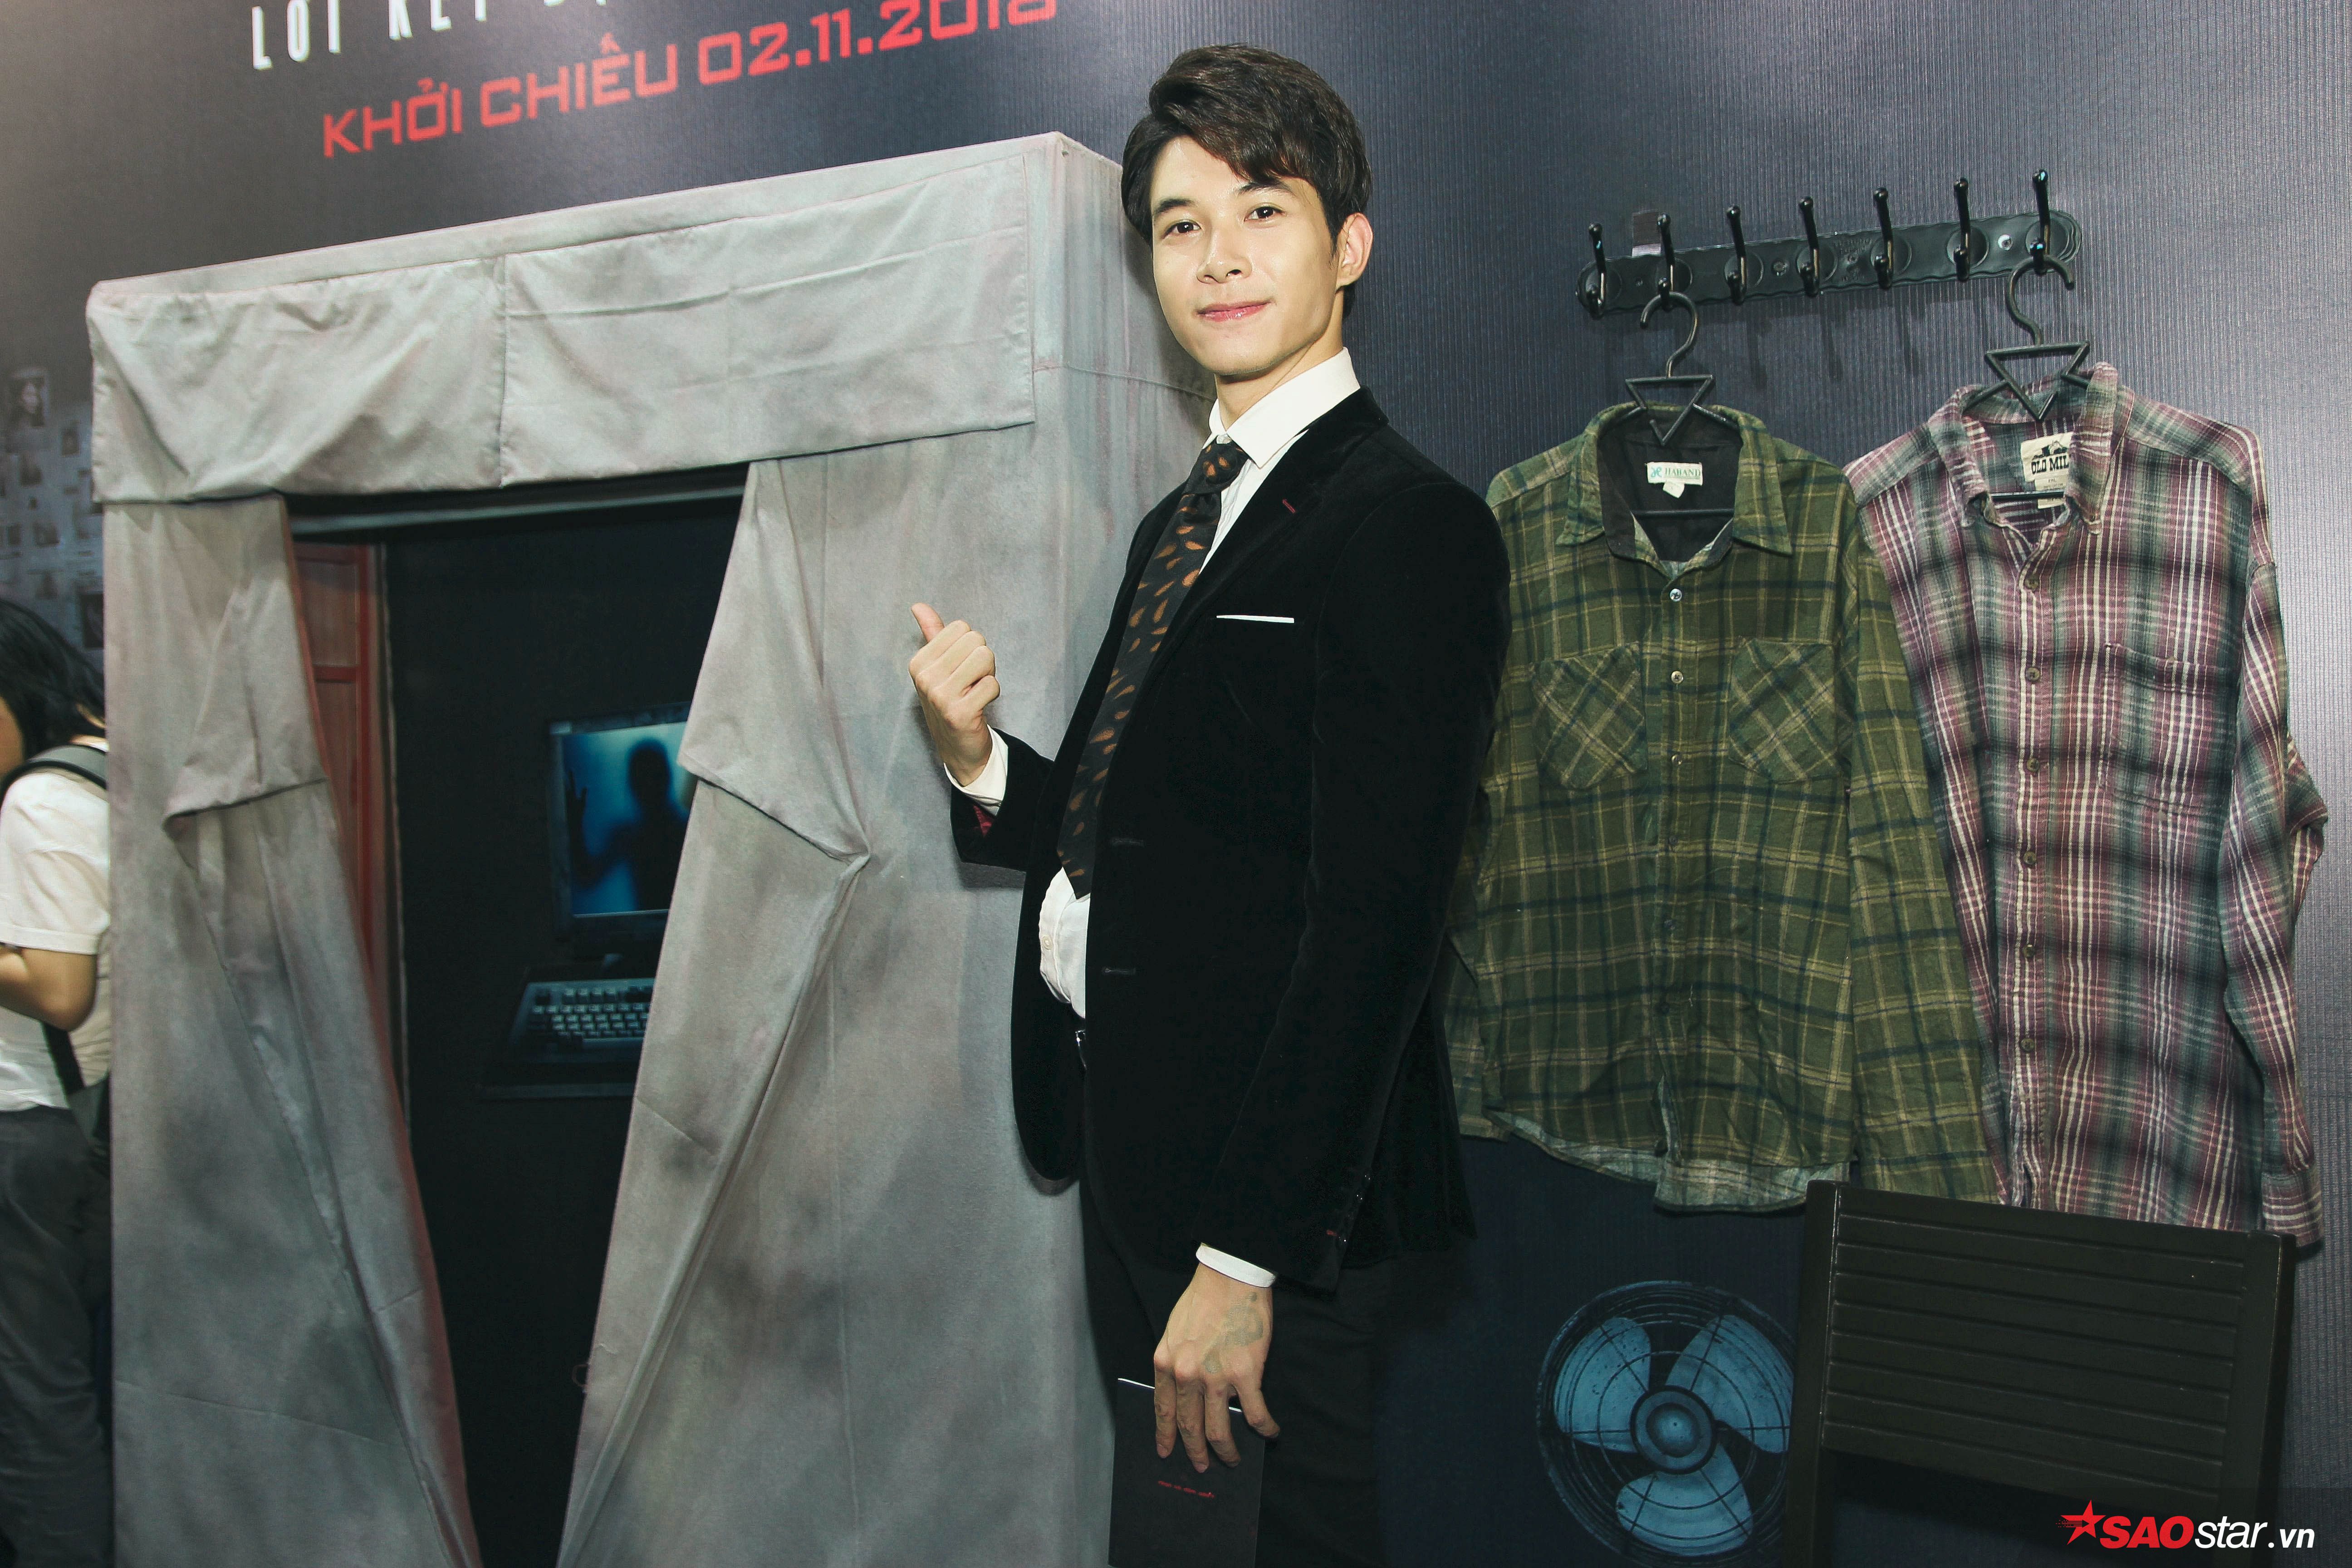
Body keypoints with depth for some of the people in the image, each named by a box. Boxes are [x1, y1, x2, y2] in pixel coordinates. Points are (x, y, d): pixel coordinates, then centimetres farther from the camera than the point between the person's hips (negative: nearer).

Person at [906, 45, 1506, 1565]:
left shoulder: (1407, 523, -15)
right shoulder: (1181, 520, 13)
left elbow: (1373, 923, -20)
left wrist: (1245, 1259, -21)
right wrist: (980, 756, -5)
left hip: (1272, 1181, -8)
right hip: (1129, 1147, 8)